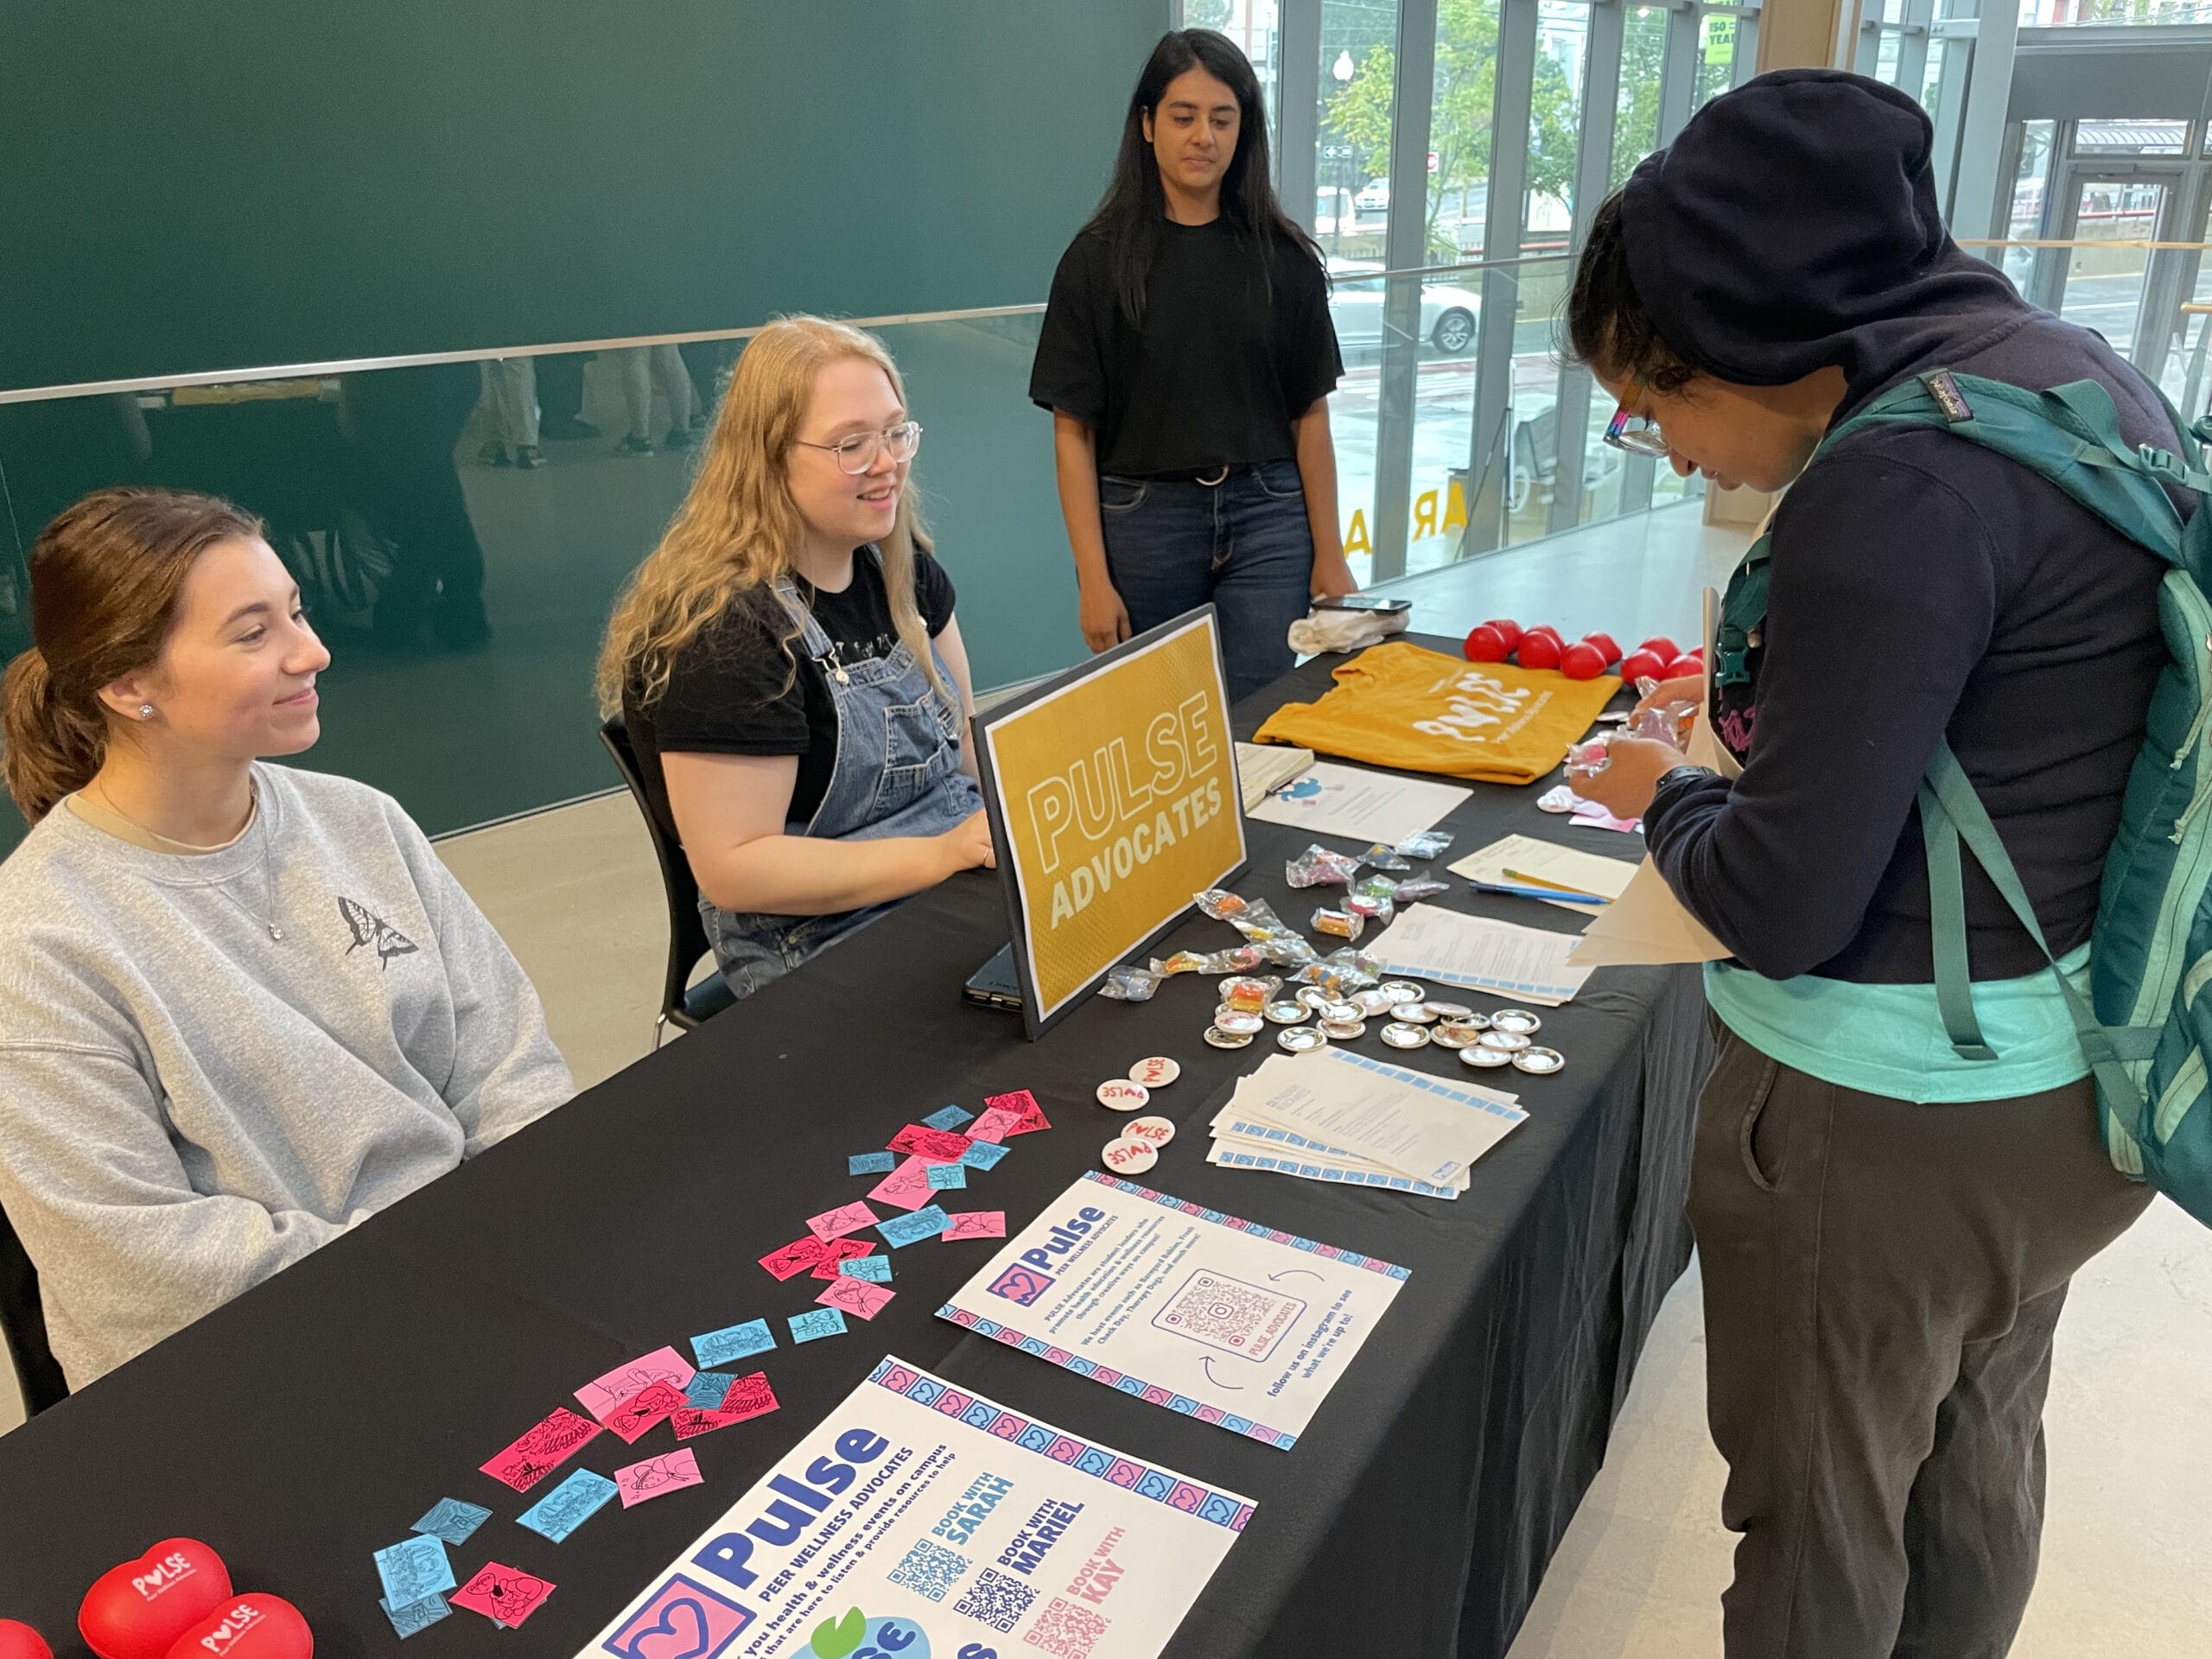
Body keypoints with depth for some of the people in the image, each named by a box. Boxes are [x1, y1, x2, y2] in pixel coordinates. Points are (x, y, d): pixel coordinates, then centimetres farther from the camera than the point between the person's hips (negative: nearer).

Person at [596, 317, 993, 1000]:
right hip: (823, 944, -8)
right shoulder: (724, 628, -18)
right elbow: (732, 868, -19)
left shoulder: (899, 566, 7)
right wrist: (940, 854, -24)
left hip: (965, 872, 8)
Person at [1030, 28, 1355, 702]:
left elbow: (1310, 413, 6)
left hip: (1267, 520, 1)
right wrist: (1094, 579, -10)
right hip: (1143, 519, -1)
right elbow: (1073, 430, -4)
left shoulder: (1283, 256, 4)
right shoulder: (1100, 257, -2)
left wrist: (1329, 555, 2)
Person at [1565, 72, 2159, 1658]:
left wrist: (1669, 795, -6)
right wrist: (1774, 745, 6)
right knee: (1981, 1452, 28)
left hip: (1894, 1117, -9)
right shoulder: (2077, 369, 3)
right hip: (2081, 1073, 9)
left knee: (1823, 1507, 15)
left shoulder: (1896, 483, -25)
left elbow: (1782, 906, -25)